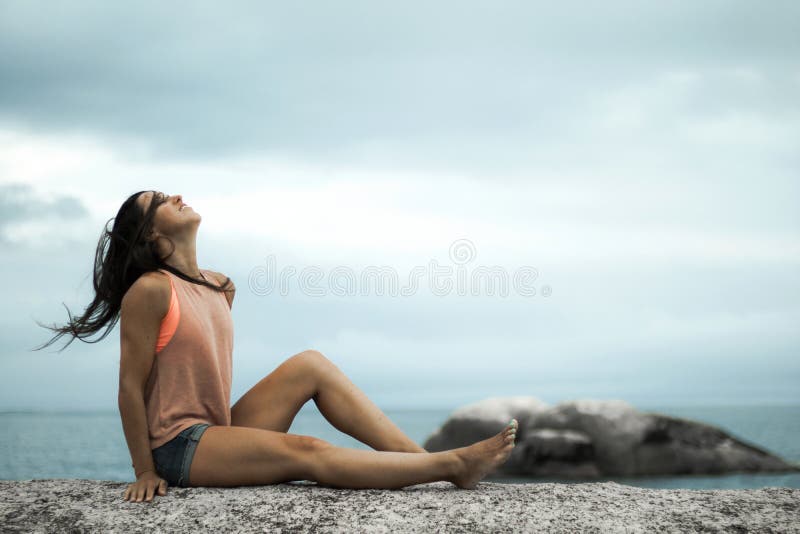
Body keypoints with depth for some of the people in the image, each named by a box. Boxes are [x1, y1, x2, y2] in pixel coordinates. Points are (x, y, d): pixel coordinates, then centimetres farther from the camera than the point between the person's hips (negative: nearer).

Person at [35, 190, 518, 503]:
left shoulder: (220, 288, 11)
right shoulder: (150, 291, -15)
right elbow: (131, 387, -13)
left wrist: (229, 428, 15)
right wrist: (145, 472, -11)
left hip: (221, 428, 8)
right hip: (179, 447, -8)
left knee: (310, 364, -7)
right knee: (309, 453, -24)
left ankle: (424, 458, -14)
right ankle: (454, 465, -25)